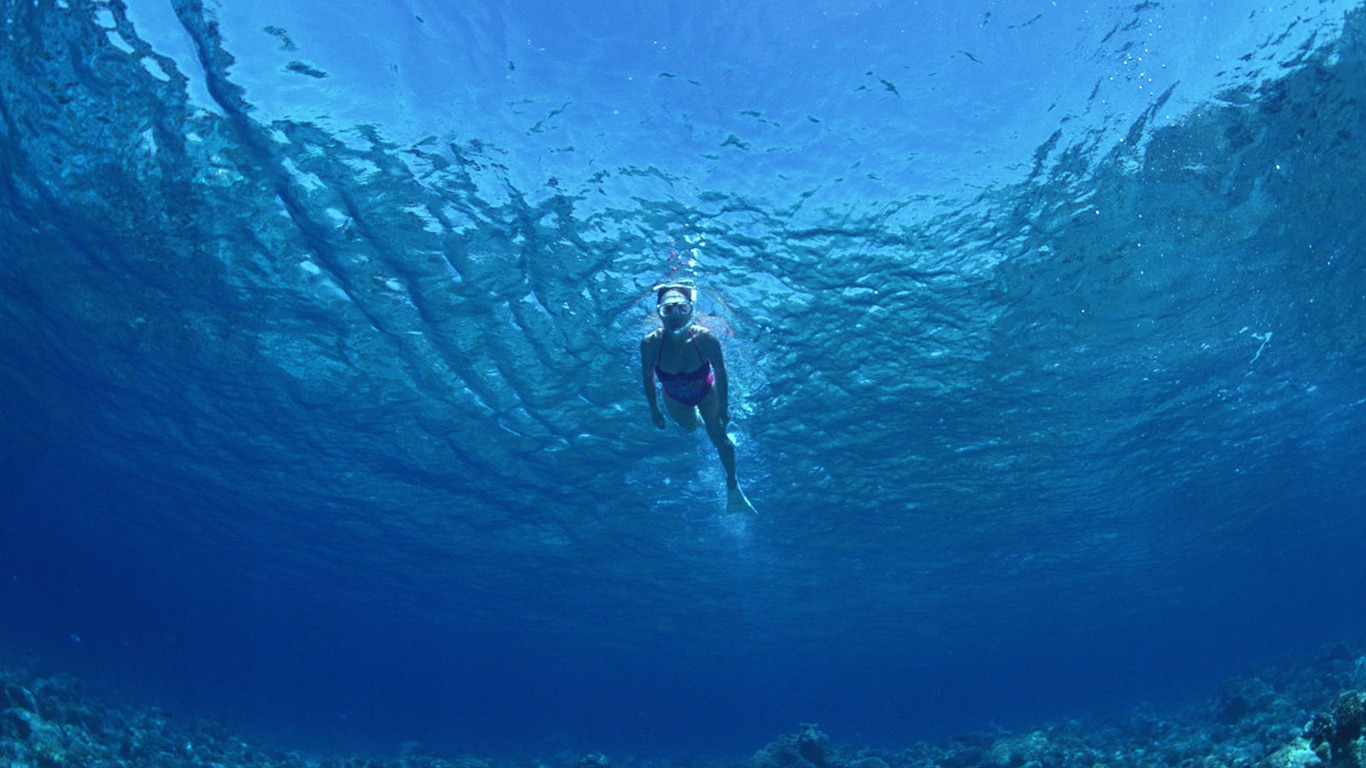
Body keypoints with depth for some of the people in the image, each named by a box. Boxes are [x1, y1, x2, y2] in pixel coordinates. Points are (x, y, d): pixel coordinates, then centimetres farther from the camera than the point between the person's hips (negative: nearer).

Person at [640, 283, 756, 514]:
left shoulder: (706, 338, -38)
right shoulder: (650, 343, -37)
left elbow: (720, 374, -21)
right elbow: (647, 378, -17)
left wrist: (724, 407, -11)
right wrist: (654, 410, -7)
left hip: (706, 393, -1)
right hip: (675, 399, 1)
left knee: (719, 438, 7)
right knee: (690, 427, 27)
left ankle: (733, 487, 33)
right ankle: (696, 417, 67)